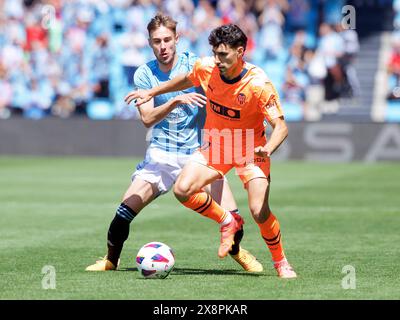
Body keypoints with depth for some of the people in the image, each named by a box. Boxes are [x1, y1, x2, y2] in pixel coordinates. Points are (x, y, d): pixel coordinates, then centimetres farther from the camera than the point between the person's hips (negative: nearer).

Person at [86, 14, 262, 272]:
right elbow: (147, 118, -11)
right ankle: (111, 260, 16)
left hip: (198, 153, -1)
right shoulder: (144, 74, -1)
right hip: (161, 154, 1)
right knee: (124, 212, -10)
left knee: (233, 219, -11)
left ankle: (237, 252, 21)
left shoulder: (195, 65, -5)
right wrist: (176, 101, -26)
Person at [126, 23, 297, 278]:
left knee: (259, 212, -19)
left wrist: (267, 150, -47)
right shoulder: (206, 68, -14)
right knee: (182, 190, -15)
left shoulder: (258, 84, -27)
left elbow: (280, 126, -28)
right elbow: (187, 79, 12)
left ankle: (281, 261, 9)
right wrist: (152, 92, 12)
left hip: (250, 149, -4)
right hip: (215, 143, 4)